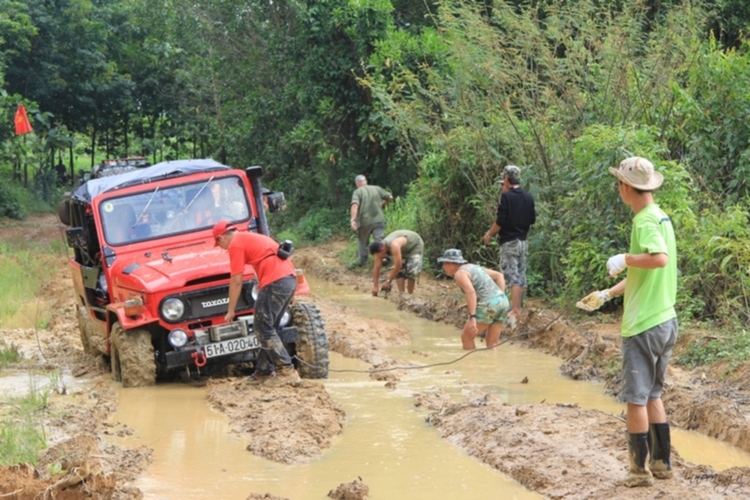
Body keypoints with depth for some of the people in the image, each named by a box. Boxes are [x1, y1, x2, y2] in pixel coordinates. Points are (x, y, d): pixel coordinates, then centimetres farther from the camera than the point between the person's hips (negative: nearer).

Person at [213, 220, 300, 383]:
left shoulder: (235, 244, 1)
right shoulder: (250, 238, 27)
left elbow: (236, 282, -1)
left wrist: (230, 311, 7)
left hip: (275, 282, -9)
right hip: (290, 278, 9)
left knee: (263, 328, -4)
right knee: (268, 327, 17)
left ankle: (286, 370, -10)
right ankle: (264, 370, 20)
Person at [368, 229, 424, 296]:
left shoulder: (394, 246, -44)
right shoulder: (380, 248, -20)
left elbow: (398, 266, -41)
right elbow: (376, 268, -15)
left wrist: (388, 281, -32)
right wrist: (375, 286, -16)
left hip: (415, 245, -7)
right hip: (404, 249, 7)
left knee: (412, 270, -21)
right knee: (400, 271, -8)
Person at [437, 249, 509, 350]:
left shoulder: (460, 273, -4)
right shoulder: (474, 267, 23)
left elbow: (471, 292, -21)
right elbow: (499, 275, 25)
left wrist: (472, 317, -25)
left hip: (488, 304, -8)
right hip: (502, 301, 8)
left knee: (466, 337, 9)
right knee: (491, 344, 12)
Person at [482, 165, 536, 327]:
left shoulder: (506, 196, -14)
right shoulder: (528, 197, 5)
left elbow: (500, 221, -16)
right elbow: (532, 220, 11)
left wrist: (489, 234, -2)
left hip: (509, 242, -7)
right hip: (523, 241, 7)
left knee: (512, 277, -10)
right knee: (521, 277, 13)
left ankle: (515, 311, -16)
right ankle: (518, 307, 22)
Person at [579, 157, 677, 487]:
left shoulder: (645, 221, -17)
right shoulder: (661, 218, 13)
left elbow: (660, 259, -36)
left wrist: (625, 259, -24)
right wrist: (608, 293, 26)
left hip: (644, 325, -9)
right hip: (665, 320, 9)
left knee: (636, 398, 0)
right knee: (653, 394, 18)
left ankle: (639, 471, 5)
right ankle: (662, 463, 21)